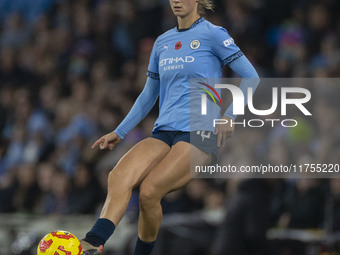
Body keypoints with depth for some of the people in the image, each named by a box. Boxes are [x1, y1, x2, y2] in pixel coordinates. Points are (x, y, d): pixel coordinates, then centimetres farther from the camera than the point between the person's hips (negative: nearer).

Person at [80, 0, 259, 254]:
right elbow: (148, 95, 26)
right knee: (119, 176, -23)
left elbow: (251, 77, 0)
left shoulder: (213, 34, 0)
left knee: (149, 191, -26)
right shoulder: (162, 42, 18)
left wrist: (230, 115, -12)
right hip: (164, 134, 5)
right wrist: (119, 133, 21)